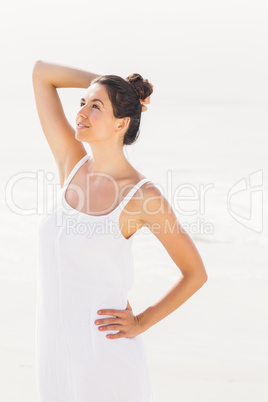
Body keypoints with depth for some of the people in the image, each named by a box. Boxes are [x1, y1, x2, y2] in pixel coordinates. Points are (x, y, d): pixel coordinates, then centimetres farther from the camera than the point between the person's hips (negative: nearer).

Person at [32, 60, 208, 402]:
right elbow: (41, 72, 6)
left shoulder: (143, 194, -12)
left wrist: (141, 323, -6)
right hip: (56, 346, 5)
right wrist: (105, 84, 6)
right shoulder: (72, 163, 1)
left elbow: (196, 273, -2)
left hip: (105, 349, -5)